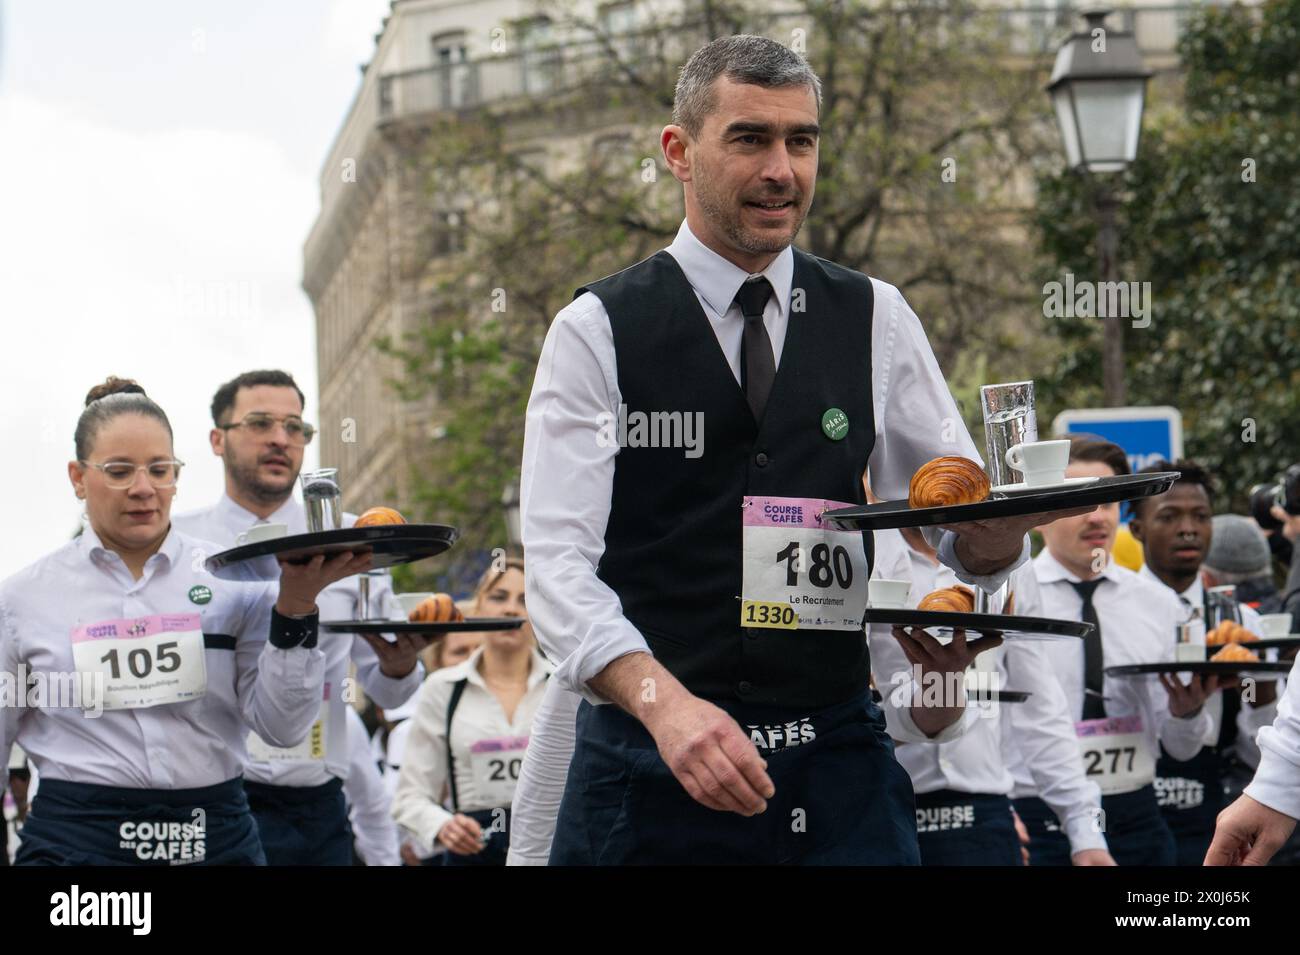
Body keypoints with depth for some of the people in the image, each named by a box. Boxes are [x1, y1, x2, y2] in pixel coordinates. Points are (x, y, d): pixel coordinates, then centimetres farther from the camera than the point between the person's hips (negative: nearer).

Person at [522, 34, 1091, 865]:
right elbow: (559, 558, -10)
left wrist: (1000, 529, -15)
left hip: (838, 764, 2)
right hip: (651, 760, -2)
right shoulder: (595, 334, -1)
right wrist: (663, 701, -27)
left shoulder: (875, 321, 9)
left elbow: (967, 535, 10)